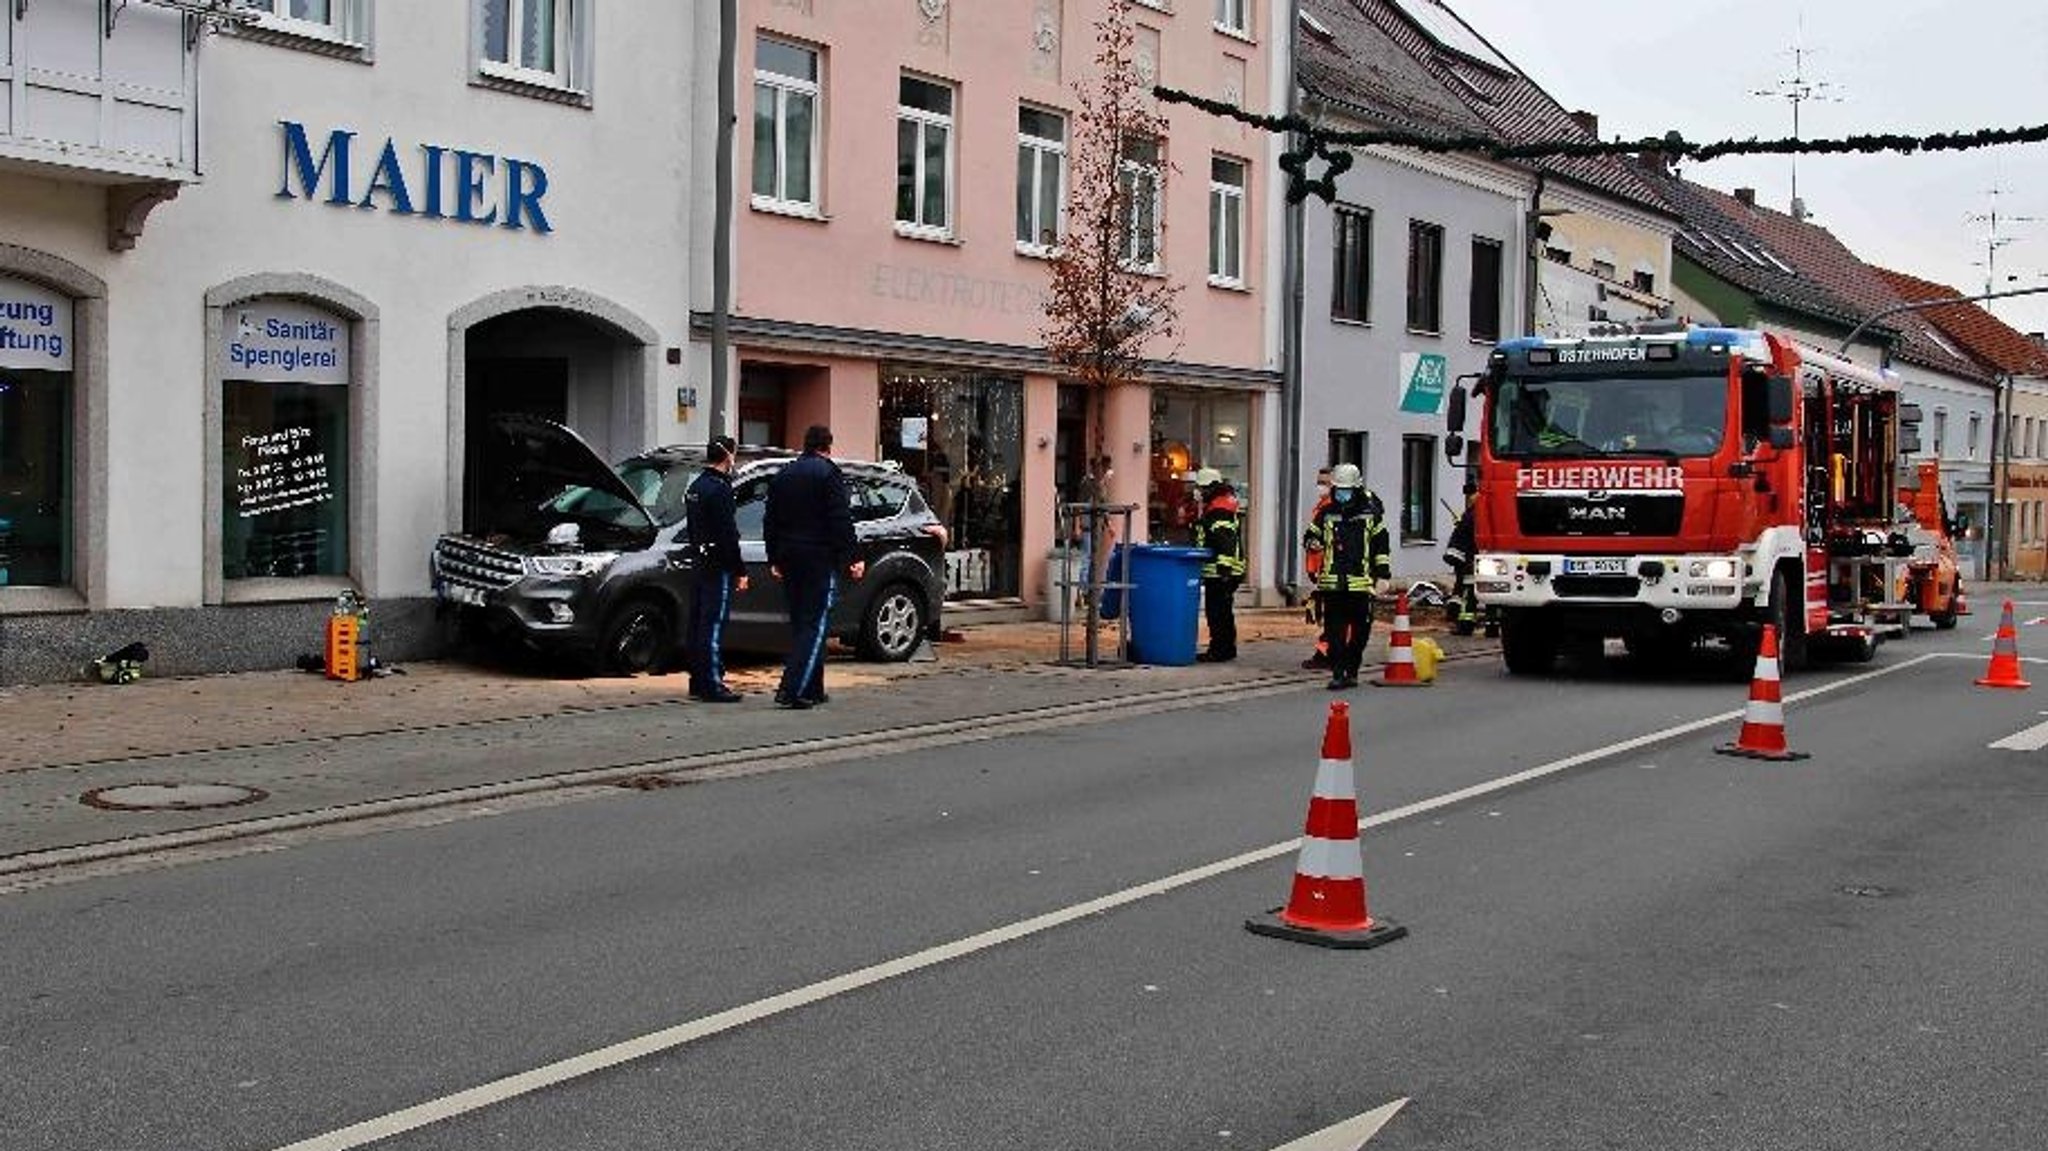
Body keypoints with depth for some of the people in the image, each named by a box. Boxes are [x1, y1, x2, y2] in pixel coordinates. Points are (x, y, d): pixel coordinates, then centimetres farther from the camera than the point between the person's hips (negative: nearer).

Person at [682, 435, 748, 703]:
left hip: (701, 563, 10)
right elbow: (727, 534, -18)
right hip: (719, 567, -10)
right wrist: (740, 570, -15)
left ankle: (698, 682, 18)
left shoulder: (695, 487, 14)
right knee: (714, 625, -8)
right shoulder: (719, 489, -16)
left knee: (699, 624, 12)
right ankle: (712, 685, -8)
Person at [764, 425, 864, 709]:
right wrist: (851, 558, -11)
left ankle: (811, 689, 17)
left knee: (800, 624, 14)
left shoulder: (783, 475, 14)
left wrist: (774, 559, 22)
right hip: (820, 558, -7)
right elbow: (841, 521, -13)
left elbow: (770, 522, 17)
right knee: (815, 624, -6)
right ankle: (792, 689, -17)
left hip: (789, 558, 7)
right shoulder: (828, 473, -7)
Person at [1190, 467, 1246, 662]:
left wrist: (1224, 567, -28)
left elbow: (1226, 543, -24)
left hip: (1219, 572, -11)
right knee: (1223, 611, 16)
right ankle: (1227, 648, 23)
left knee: (1216, 611, -8)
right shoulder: (1214, 507, 19)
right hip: (1220, 572, 11)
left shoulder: (1219, 510, -16)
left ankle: (1219, 650, -6)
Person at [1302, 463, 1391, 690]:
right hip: (1332, 583, 1)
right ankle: (1337, 673, -1)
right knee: (1335, 631, -3)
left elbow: (1382, 547, 7)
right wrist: (1313, 543, -9)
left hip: (1361, 583, -1)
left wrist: (1383, 575, 2)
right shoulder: (1326, 515, 9)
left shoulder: (1371, 515, 4)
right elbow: (1310, 536, 16)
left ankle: (1352, 671, 18)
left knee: (1359, 630, 6)